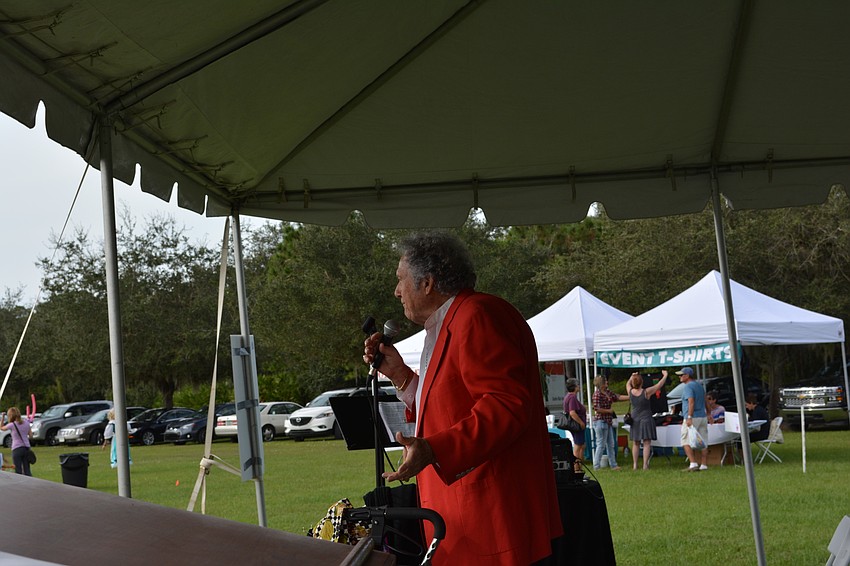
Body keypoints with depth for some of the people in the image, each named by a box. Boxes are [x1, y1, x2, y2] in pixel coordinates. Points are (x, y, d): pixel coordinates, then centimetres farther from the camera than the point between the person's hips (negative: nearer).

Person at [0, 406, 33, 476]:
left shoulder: (12, 425, -11)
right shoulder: (26, 423, 2)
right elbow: (30, 435, 10)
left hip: (16, 449, -5)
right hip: (26, 447, 5)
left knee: (18, 471, 0)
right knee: (27, 470, 8)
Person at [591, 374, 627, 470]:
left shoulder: (608, 392, 9)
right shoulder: (597, 394, -17)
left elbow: (618, 397, 14)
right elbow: (596, 409, -23)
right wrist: (609, 411, -13)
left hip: (608, 422, 9)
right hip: (600, 421, -9)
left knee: (611, 444, 14)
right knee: (601, 444, -5)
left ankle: (613, 465, 22)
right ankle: (596, 466, 2)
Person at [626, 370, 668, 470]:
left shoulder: (630, 392, -4)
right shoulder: (646, 392, -14)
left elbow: (627, 384, 20)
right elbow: (659, 385, -3)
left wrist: (632, 376, 31)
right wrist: (665, 375, 11)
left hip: (634, 420, 4)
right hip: (646, 419, -4)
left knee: (635, 444, 11)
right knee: (647, 443, -1)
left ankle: (635, 465, 9)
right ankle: (645, 465, -7)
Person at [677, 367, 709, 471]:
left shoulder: (688, 387, -10)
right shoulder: (699, 385, 17)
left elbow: (691, 402, -22)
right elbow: (705, 401, 24)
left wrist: (689, 417, -27)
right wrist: (708, 414, 33)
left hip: (692, 418, -9)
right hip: (703, 416, 9)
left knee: (686, 442, -5)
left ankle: (693, 463, -14)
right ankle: (704, 465, 5)